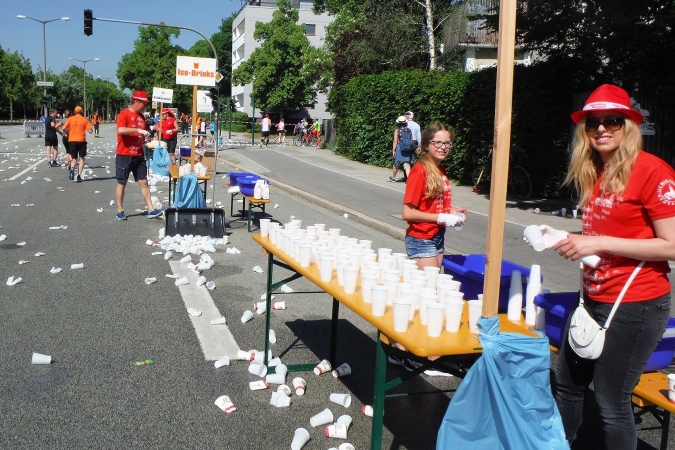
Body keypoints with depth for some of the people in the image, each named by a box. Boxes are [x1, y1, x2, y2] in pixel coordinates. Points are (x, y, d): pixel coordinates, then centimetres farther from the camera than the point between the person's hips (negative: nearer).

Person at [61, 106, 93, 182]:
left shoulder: (70, 119, 2)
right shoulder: (85, 119, 1)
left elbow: (64, 128, -6)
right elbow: (90, 131, -5)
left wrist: (68, 130, 14)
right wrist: (92, 129, 17)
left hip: (72, 140, 1)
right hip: (81, 141, -1)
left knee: (74, 158, 13)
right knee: (81, 158, 10)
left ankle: (72, 169, -19)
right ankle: (79, 175, 1)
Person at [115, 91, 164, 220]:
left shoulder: (141, 116, 12)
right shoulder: (124, 114, -10)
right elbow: (120, 130, -26)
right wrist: (138, 130, -28)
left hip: (138, 156, 6)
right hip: (124, 156, -6)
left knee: (144, 182, 3)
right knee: (121, 183, 4)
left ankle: (150, 210, 4)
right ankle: (120, 211, 14)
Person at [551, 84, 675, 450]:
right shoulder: (593, 174, 9)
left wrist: (598, 243, -21)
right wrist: (567, 240, 3)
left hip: (635, 305, -8)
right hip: (593, 297, 8)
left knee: (611, 403, 2)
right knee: (566, 385, 19)